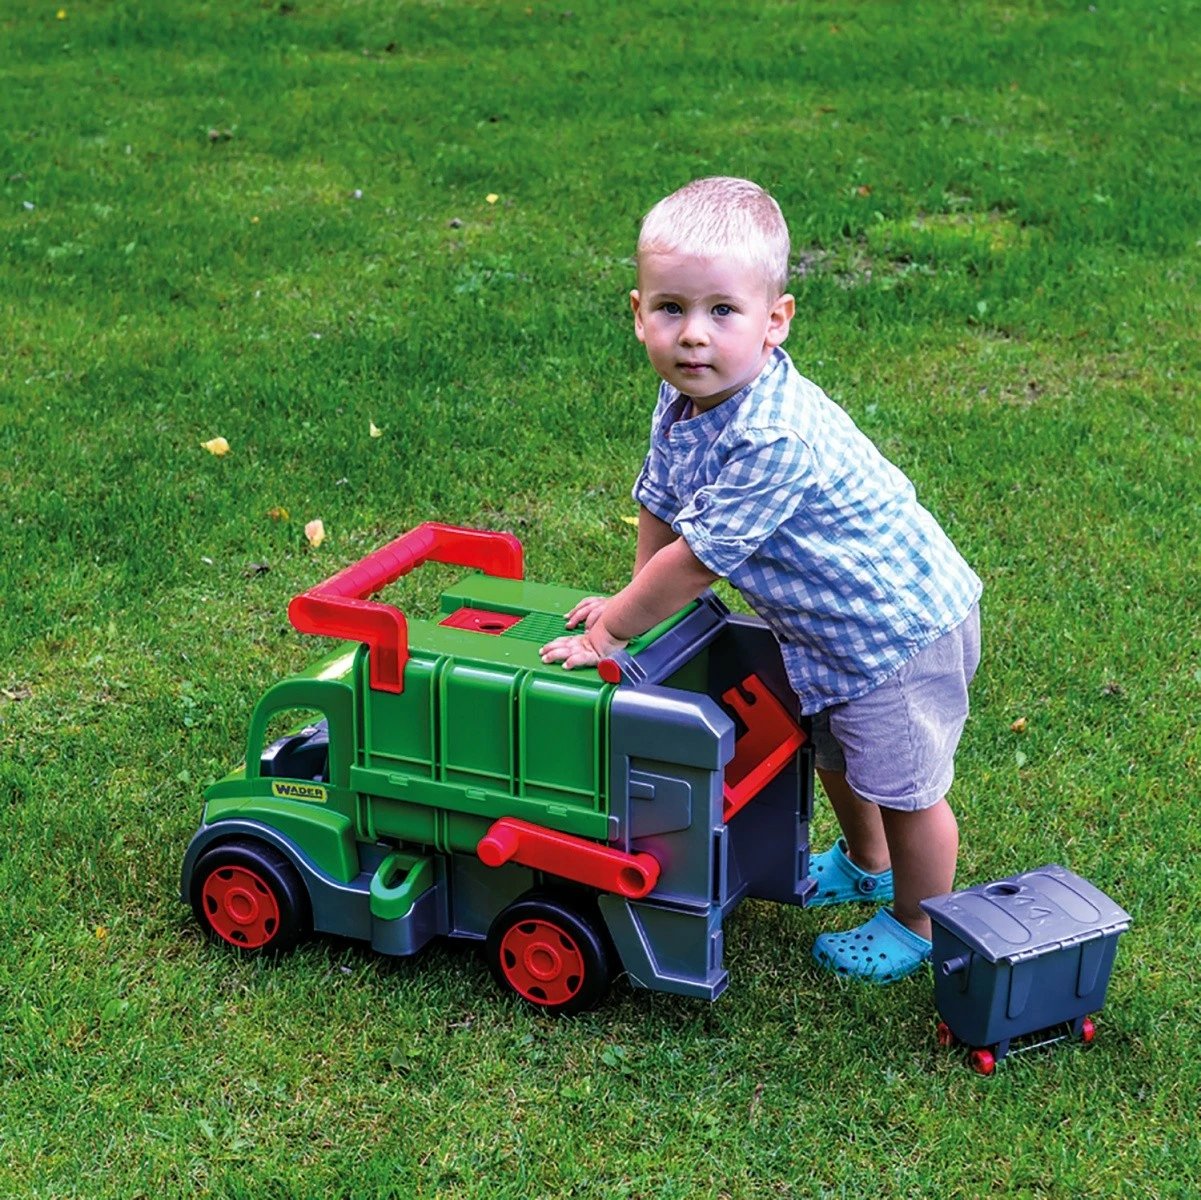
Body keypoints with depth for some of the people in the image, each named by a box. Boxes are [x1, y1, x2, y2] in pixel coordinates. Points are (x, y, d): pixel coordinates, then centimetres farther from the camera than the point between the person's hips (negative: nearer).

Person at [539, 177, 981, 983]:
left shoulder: (776, 440, -38)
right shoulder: (683, 401, -9)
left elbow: (696, 560, -30)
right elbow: (661, 507, 7)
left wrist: (611, 632, -19)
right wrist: (634, 602, 8)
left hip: (901, 625, -9)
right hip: (830, 625, 9)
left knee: (903, 785, 7)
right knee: (832, 752, 28)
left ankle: (918, 926, 30)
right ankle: (866, 865, 54)